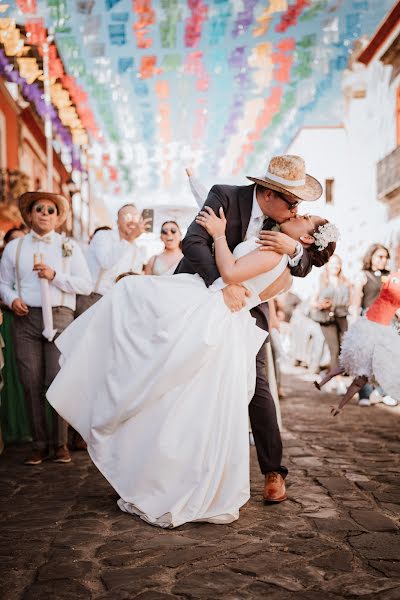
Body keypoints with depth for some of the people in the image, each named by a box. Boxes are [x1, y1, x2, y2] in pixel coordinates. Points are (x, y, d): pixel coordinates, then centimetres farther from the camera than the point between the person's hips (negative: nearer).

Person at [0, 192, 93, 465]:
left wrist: (55, 275, -9)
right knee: (31, 383, -1)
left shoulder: (69, 247, 11)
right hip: (26, 318, 1)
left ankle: (61, 443, 5)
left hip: (60, 318, -1)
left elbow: (86, 284, 3)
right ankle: (39, 444, 10)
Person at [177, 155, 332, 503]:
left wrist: (294, 249, -28)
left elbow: (304, 269, -4)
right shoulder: (224, 197, -19)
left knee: (255, 384, -6)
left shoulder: (283, 221, -7)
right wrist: (224, 285, -40)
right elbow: (193, 242, -29)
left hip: (246, 303, 2)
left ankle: (273, 471, 4)